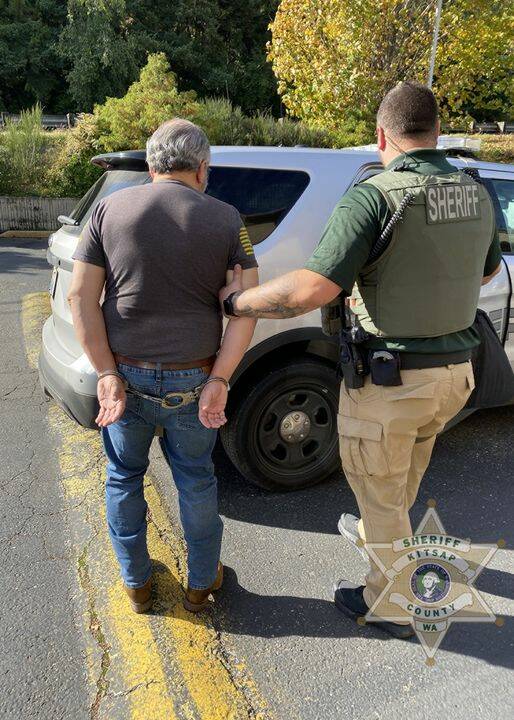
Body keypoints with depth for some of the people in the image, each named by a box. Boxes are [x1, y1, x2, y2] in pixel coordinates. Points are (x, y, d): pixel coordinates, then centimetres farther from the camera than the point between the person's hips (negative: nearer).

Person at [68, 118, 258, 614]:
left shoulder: (110, 208, -1)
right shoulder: (226, 220, -2)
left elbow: (81, 297, -8)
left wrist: (107, 375, -8)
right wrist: (219, 380, -10)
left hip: (125, 374, 1)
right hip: (192, 381, 0)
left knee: (124, 477, 21)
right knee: (195, 481, 18)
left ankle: (136, 583, 37)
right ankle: (202, 582, 36)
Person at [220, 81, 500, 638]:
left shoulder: (375, 196, -21)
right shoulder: (475, 194, 3)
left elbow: (312, 289, -30)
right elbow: (487, 271, 20)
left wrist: (235, 301, -15)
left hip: (388, 379, -7)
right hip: (453, 371, 8)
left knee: (378, 489, 14)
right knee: (404, 464, 32)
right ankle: (378, 532, 57)